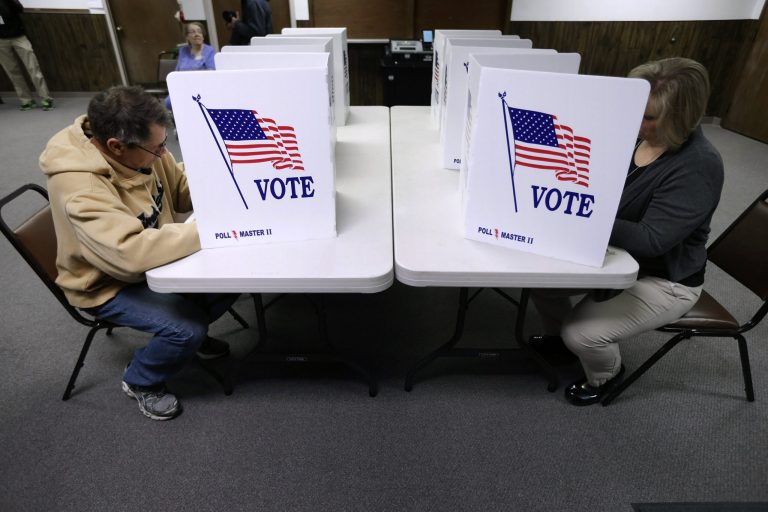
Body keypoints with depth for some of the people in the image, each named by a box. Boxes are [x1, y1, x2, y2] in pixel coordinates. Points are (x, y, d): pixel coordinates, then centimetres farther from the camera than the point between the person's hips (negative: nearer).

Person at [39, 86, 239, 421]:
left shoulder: (137, 147, -12)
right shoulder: (79, 187, -35)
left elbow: (181, 190, 1)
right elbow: (130, 253, -46)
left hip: (152, 255, 7)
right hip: (108, 283, -7)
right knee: (187, 329, -24)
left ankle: (191, 333, 22)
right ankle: (140, 382, 9)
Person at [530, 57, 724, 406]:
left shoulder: (698, 166, -26)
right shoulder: (632, 132, -8)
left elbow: (651, 240, -31)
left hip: (660, 280, -6)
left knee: (582, 334, -18)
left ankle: (606, 375, 20)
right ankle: (557, 332, 26)